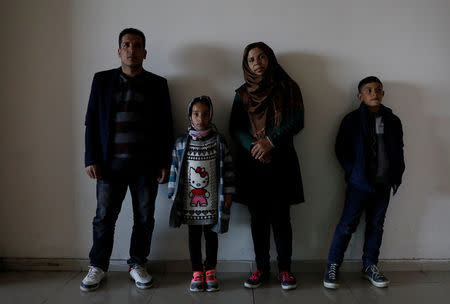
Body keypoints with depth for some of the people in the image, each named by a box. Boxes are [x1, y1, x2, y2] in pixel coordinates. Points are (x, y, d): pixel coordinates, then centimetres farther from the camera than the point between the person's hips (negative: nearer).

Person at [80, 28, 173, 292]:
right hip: (111, 163, 0)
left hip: (146, 165, 0)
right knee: (104, 217, 6)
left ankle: (138, 264, 27)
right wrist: (91, 159, -2)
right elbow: (92, 121, 7)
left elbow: (166, 127, 6)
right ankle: (98, 266, 26)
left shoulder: (158, 84, 7)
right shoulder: (102, 80, 8)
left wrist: (164, 163, 0)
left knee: (145, 218, 7)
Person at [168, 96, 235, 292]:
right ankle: (197, 272, 24)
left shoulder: (219, 141, -2)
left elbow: (227, 169, 0)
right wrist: (173, 193, 5)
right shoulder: (181, 142, 1)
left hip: (212, 201, -1)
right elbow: (175, 169, 6)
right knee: (194, 235, 10)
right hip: (189, 202, 1)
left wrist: (228, 194, -1)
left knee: (211, 235, 11)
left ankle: (210, 271, 26)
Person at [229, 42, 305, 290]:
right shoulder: (242, 94, 12)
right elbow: (235, 128, 4)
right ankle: (262, 268, 16)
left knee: (280, 217, -2)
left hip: (281, 161, -2)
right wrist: (254, 147, -13)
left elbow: (297, 121, -3)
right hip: (251, 161, 2)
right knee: (258, 217, 5)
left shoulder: (287, 88, 7)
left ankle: (285, 269, 12)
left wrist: (270, 141, -14)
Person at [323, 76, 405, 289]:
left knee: (376, 225, 13)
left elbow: (399, 150, 14)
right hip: (360, 183, -4)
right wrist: (353, 172, -11)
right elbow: (341, 149, -4)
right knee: (347, 224, -2)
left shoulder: (392, 121, 10)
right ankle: (332, 266, 10)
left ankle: (370, 266, 28)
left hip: (384, 183, 5)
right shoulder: (353, 120, -3)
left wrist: (396, 175, 3)